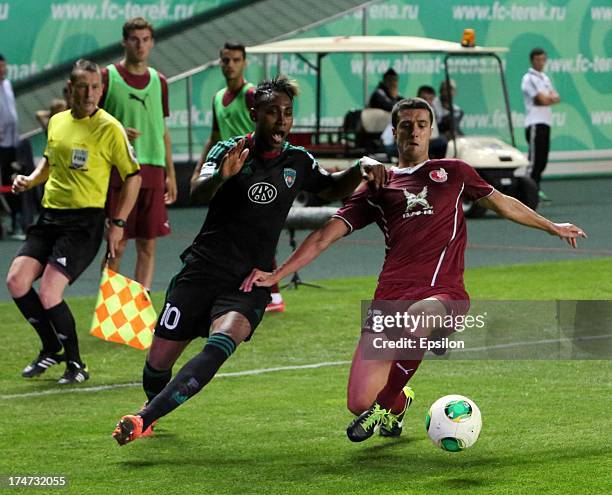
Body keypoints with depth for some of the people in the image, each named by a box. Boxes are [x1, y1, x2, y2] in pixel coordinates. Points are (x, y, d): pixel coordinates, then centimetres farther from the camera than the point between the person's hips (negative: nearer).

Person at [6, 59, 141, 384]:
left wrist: (118, 224, -5)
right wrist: (30, 180, 9)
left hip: (84, 220, -6)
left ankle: (75, 364, 3)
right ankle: (52, 350, 16)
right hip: (50, 216, 6)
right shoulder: (57, 122, 11)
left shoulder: (109, 128, -7)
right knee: (16, 281, -6)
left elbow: (133, 175, -2)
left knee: (48, 294, -17)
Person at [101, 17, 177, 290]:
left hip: (153, 172, 4)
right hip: (118, 171, -4)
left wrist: (170, 174, 16)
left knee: (148, 245, 3)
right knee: (117, 245, -4)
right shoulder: (107, 77, -1)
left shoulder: (159, 81, 13)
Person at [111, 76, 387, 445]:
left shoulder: (298, 162, 6)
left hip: (251, 282, 1)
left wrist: (360, 169, 0)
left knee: (222, 343, -29)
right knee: (159, 360, 1)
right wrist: (222, 176, -43)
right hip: (203, 269, -1)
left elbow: (334, 189, 22)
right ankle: (153, 406, 37)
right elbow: (198, 192, -20)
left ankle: (145, 419, -31)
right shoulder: (229, 151, -3)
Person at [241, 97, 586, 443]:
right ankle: (398, 400, 30)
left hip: (443, 292, -2)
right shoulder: (377, 188, 18)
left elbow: (503, 204, 34)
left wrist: (552, 227, 40)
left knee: (415, 320, -41)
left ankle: (387, 404, -14)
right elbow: (326, 235, 14)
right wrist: (276, 275, 5)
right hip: (391, 294, 2)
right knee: (359, 403, -10)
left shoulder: (452, 172, 19)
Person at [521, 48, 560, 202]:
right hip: (535, 123, -8)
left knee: (542, 160, 9)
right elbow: (543, 100, -17)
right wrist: (551, 97, 2)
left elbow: (556, 98, 11)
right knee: (535, 159, -10)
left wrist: (548, 97, -9)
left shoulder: (545, 78, 19)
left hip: (545, 122, 8)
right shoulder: (529, 79, -8)